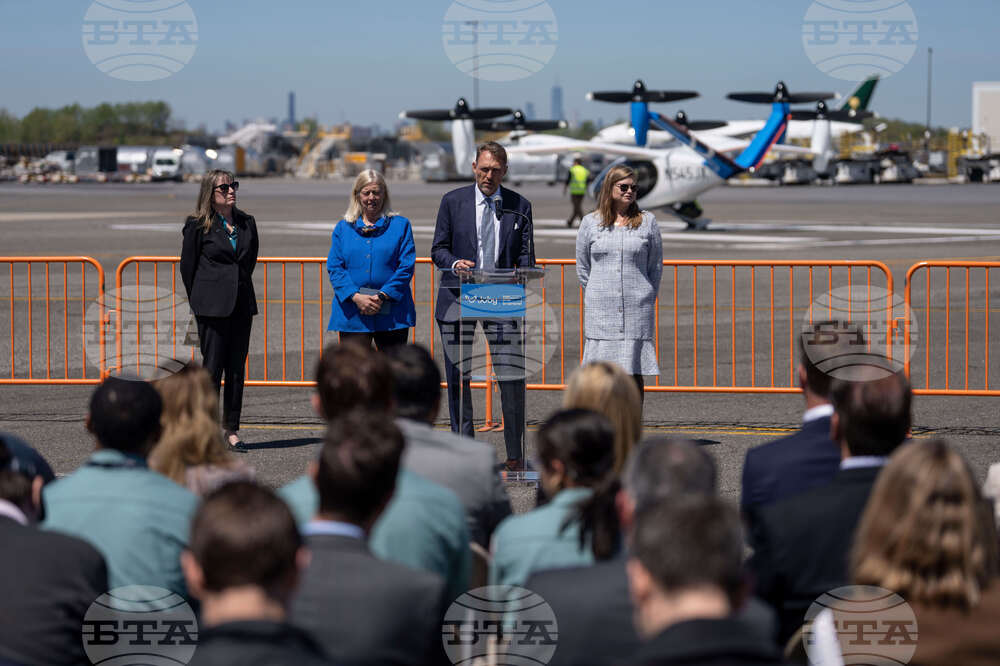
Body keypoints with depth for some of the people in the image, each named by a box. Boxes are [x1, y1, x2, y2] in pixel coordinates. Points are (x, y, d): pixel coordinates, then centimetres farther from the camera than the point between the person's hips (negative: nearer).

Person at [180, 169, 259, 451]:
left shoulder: (247, 223, 10)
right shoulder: (198, 226, -3)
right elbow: (187, 266, 3)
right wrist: (199, 300, 7)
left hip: (242, 305, 4)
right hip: (212, 306, -4)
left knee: (237, 370, 5)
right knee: (212, 367, -4)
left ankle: (232, 430, 11)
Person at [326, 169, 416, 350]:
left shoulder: (400, 225, 7)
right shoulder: (343, 228, 11)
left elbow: (406, 267, -2)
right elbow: (334, 268, 4)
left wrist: (382, 296, -13)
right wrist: (356, 297, -12)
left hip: (391, 314, -1)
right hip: (352, 313, 1)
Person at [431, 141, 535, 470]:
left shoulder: (519, 206, 7)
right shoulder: (453, 201, 6)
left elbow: (526, 255, 8)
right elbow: (438, 249, 6)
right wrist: (454, 263, -15)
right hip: (459, 299, 0)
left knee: (512, 378, -7)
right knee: (458, 378, 4)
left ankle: (515, 454, 1)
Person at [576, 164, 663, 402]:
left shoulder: (647, 222, 6)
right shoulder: (590, 223, 7)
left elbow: (656, 266, 11)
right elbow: (582, 267, 13)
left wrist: (646, 298, 9)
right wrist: (597, 297, 11)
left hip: (637, 311, 0)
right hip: (600, 311, 0)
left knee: (634, 372, -1)